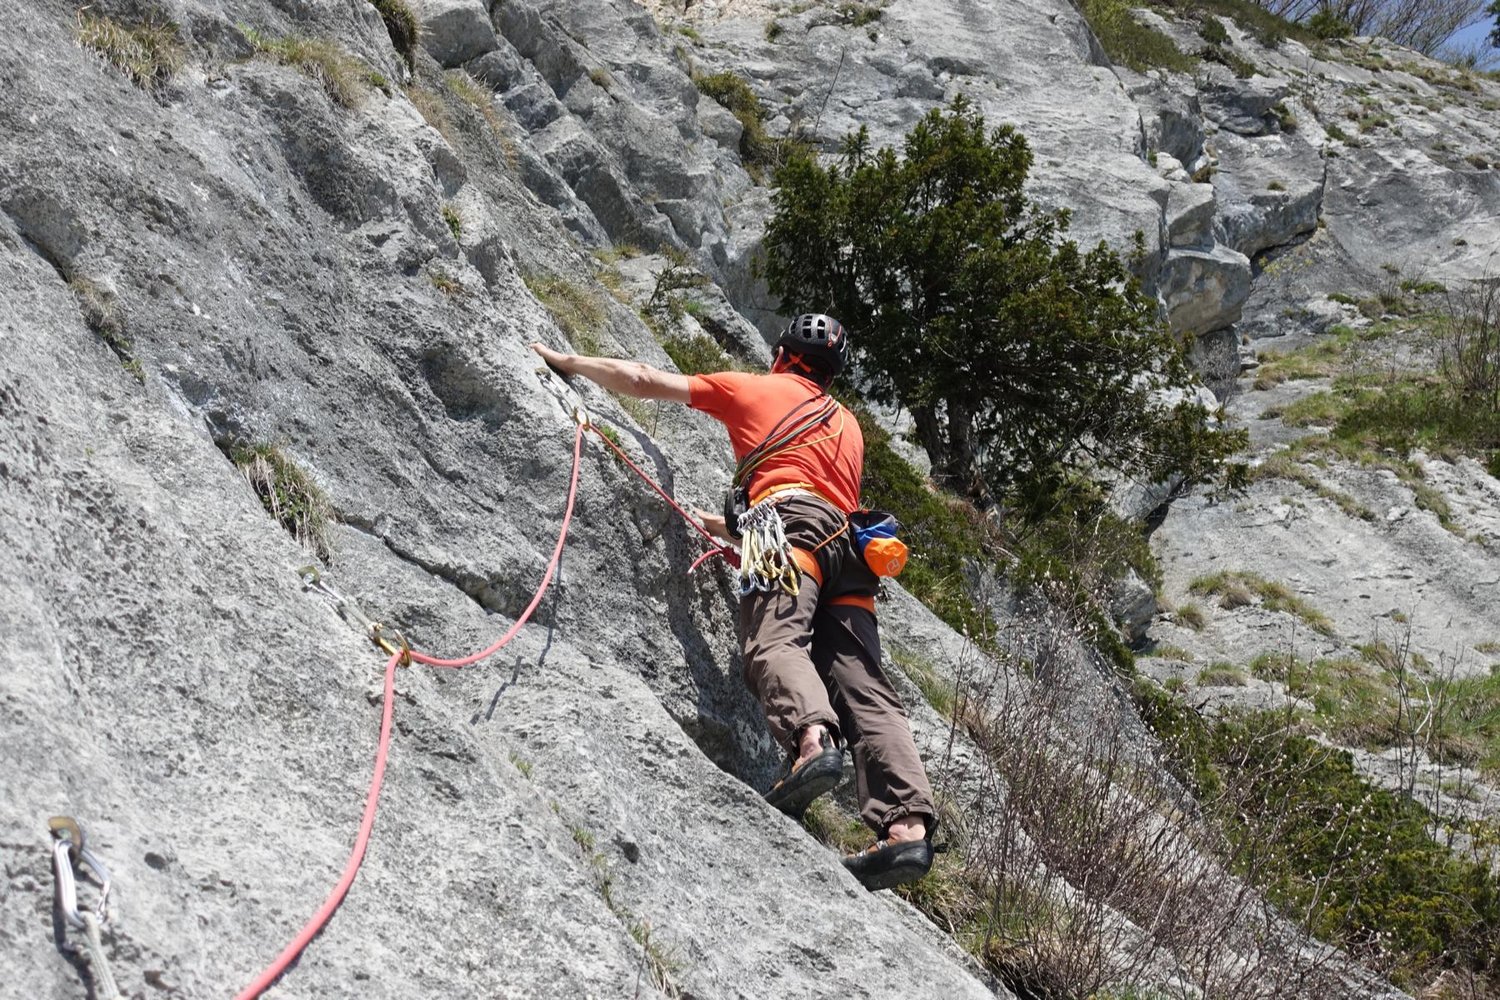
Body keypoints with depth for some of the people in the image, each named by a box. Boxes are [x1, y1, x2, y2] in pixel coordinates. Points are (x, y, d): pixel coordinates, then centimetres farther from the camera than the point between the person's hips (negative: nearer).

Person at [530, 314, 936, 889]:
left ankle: (813, 740, -55)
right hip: (849, 543, 5)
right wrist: (732, 527, 56)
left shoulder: (753, 388, 24)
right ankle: (908, 826, -22)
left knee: (775, 640, -25)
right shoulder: (848, 425, 39)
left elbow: (642, 381, 24)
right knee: (863, 686, -7)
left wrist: (563, 361, 37)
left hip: (789, 518, -5)